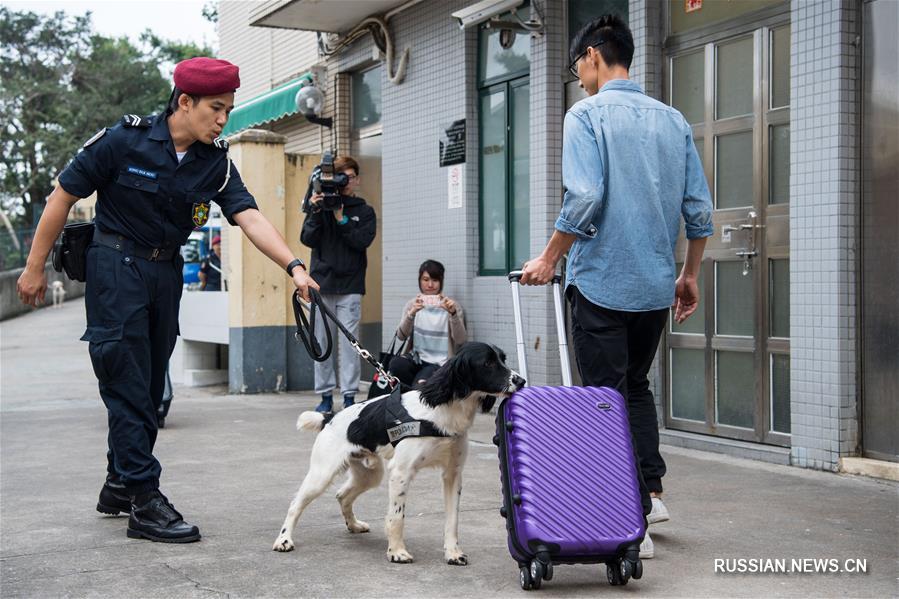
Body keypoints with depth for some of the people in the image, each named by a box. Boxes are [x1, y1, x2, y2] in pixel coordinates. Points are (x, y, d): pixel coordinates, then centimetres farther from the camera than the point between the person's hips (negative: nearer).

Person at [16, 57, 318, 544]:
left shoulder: (215, 162, -1)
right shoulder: (124, 140, -13)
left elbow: (249, 216, -12)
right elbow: (63, 196, -6)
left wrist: (293, 266, -28)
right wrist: (35, 267, -4)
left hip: (167, 272, 6)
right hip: (117, 266, -6)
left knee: (149, 389, 12)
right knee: (129, 387, -8)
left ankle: (119, 486, 27)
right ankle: (144, 502, -5)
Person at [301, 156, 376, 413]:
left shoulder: (365, 211, 9)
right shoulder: (319, 204, 10)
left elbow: (363, 240, -6)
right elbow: (307, 239, 0)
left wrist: (341, 219, -12)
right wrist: (316, 211, -11)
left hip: (350, 287, -1)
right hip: (321, 285, 1)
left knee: (348, 342, -5)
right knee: (322, 342, 3)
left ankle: (349, 396, -2)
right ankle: (325, 395, 10)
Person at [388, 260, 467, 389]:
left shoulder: (451, 306, 2)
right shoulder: (412, 304, 9)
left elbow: (461, 340, -12)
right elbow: (401, 336, -6)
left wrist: (453, 314, -28)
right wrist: (412, 313, -24)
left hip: (440, 364, -4)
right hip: (417, 359, 4)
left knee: (420, 385, -34)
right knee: (396, 364, -29)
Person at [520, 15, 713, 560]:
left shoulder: (588, 115, -8)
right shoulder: (672, 120, 9)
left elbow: (584, 199, -19)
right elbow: (700, 207, 7)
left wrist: (548, 260, -7)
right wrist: (690, 275, 17)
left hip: (603, 283, -6)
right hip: (656, 285, 6)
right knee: (636, 387, 23)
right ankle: (651, 493, 21)